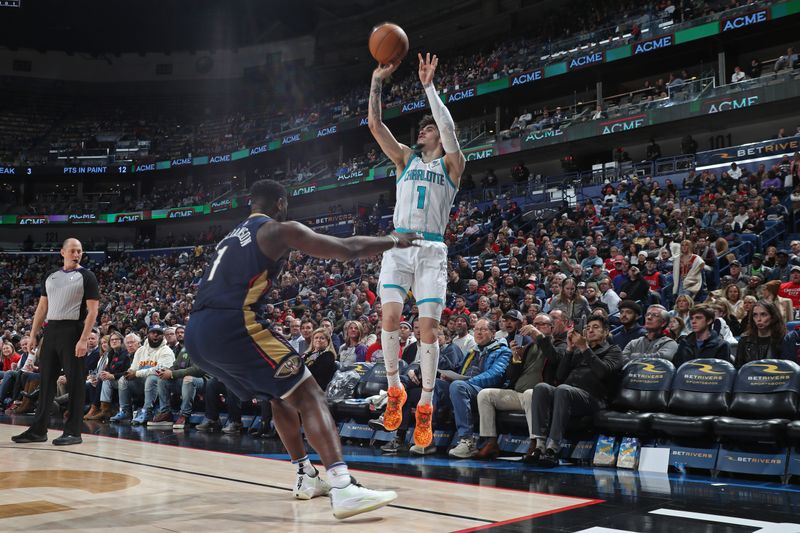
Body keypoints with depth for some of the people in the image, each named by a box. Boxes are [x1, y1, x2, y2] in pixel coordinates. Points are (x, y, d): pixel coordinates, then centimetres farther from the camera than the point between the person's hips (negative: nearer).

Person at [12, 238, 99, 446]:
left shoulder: (86, 276, -2)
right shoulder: (51, 277, 15)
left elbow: (92, 310, -9)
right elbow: (42, 308, 18)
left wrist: (83, 340, -18)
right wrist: (33, 335, 9)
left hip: (72, 332, -6)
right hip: (51, 331, 6)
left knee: (75, 382, -2)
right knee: (46, 380, 8)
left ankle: (73, 432, 3)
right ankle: (38, 430, 15)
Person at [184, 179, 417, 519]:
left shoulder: (232, 236, 28)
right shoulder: (280, 230, 5)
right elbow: (347, 250, 1)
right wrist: (394, 240, 16)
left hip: (196, 334, 8)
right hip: (232, 326, -8)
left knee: (280, 395, 25)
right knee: (308, 394, -7)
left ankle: (306, 477, 29)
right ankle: (344, 488, -22)